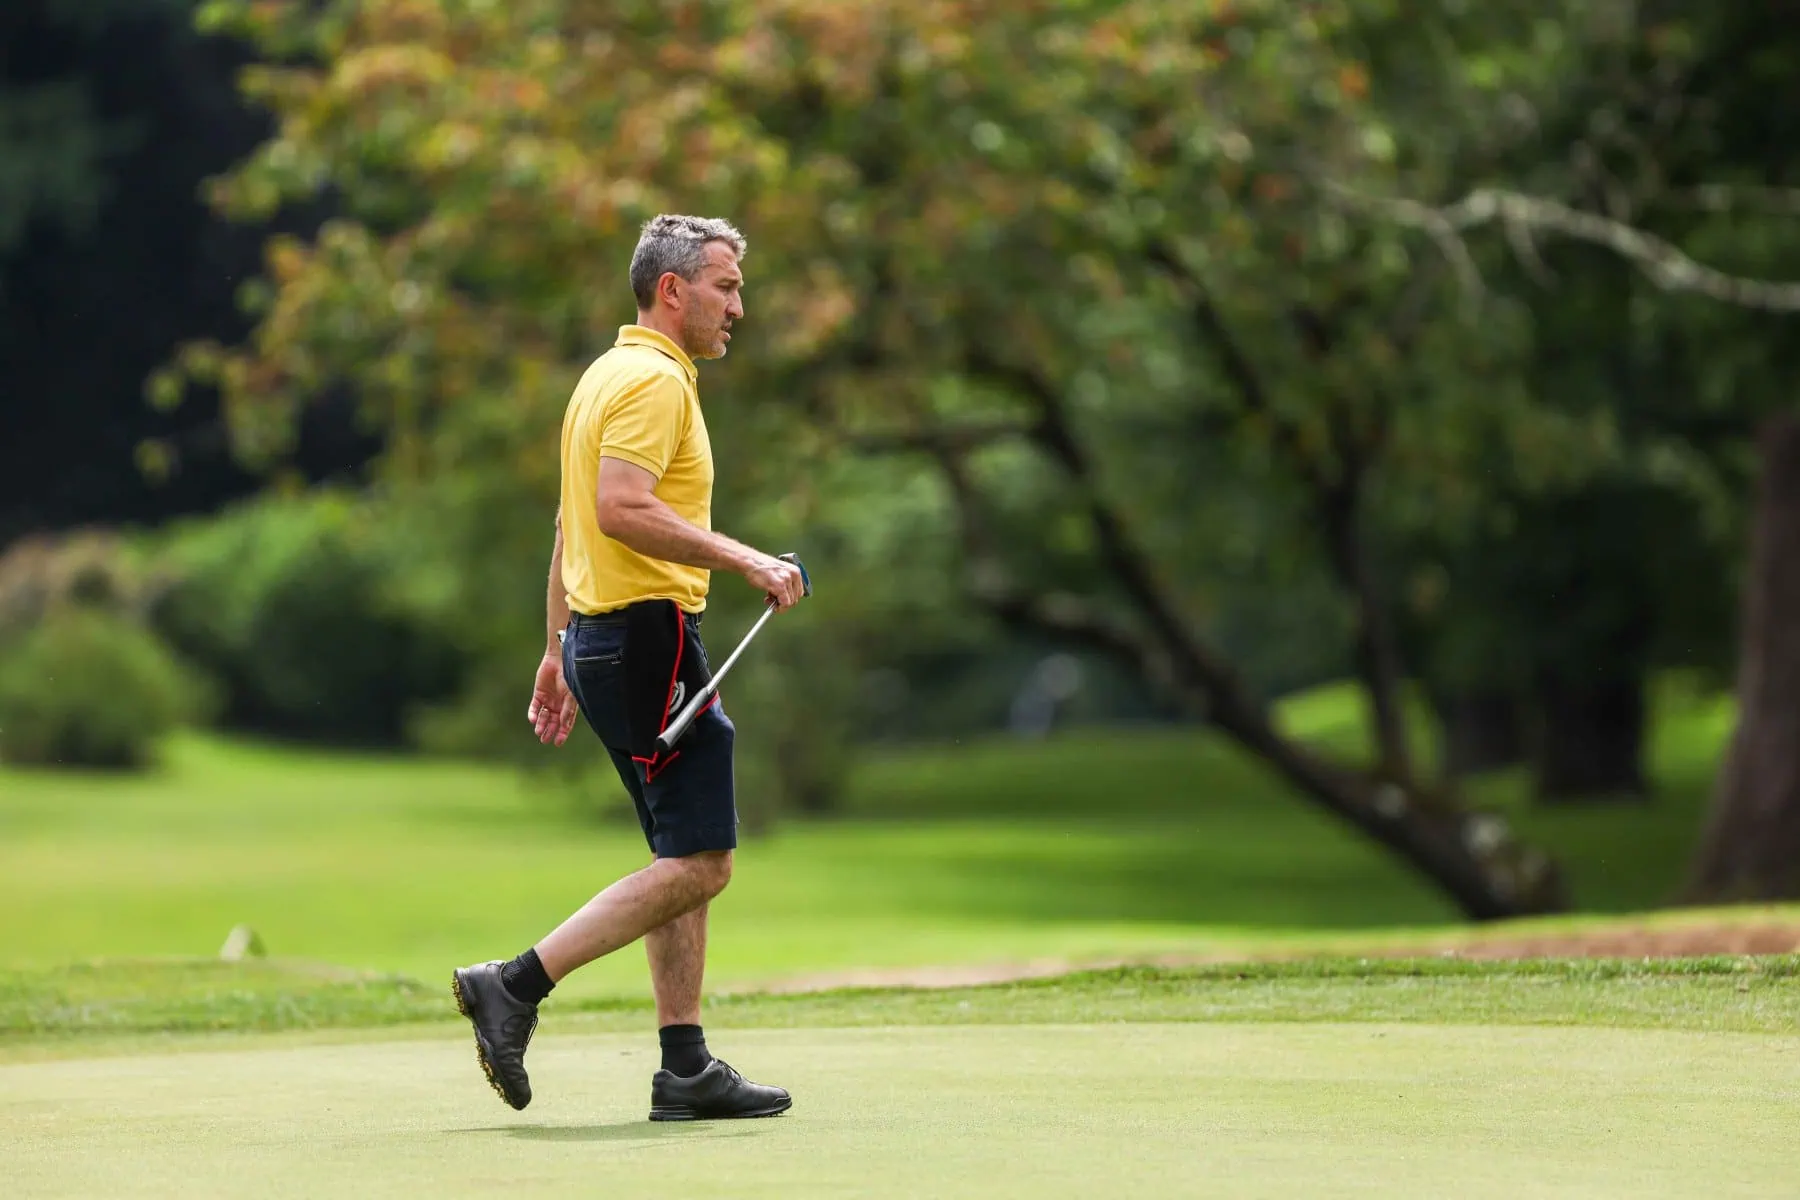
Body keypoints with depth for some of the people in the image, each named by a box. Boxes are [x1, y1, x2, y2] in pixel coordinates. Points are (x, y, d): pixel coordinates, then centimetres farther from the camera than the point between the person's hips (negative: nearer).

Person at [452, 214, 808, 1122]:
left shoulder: (608, 374, 20)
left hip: (599, 636, 11)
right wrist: (746, 561, -21)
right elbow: (623, 511, -24)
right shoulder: (654, 379, -12)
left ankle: (686, 1068, 10)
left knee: (686, 860, 11)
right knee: (697, 863, -10)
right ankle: (515, 985, -13)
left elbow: (571, 523, 23)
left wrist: (559, 651, 25)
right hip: (650, 634, -11)